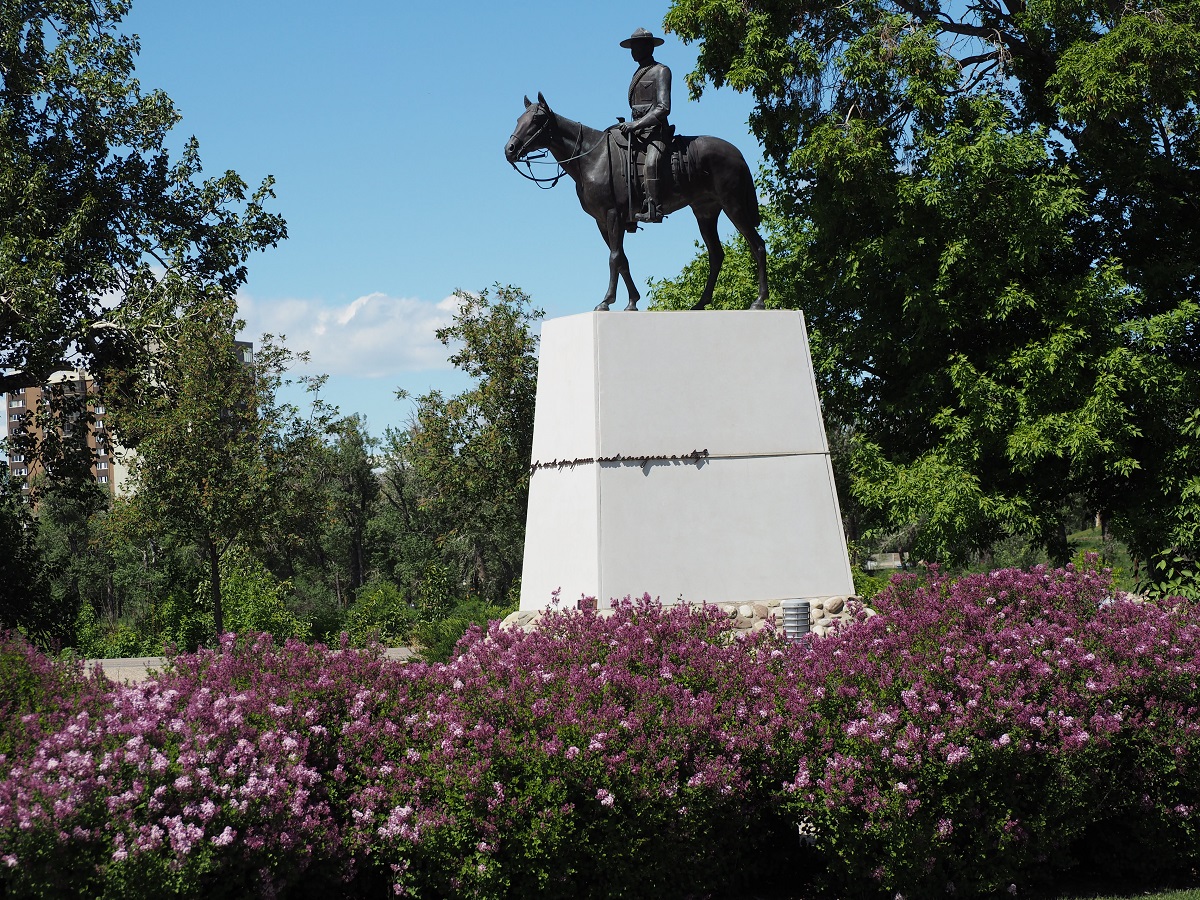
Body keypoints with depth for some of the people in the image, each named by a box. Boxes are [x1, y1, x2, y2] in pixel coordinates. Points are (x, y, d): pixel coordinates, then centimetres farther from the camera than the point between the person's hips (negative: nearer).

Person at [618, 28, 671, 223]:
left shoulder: (660, 71, -2)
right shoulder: (638, 74, 23)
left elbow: (663, 108, -13)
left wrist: (637, 124, -20)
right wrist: (629, 125, 11)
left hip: (655, 130, -9)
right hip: (637, 132, 9)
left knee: (651, 162, -32)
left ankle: (654, 211, -41)